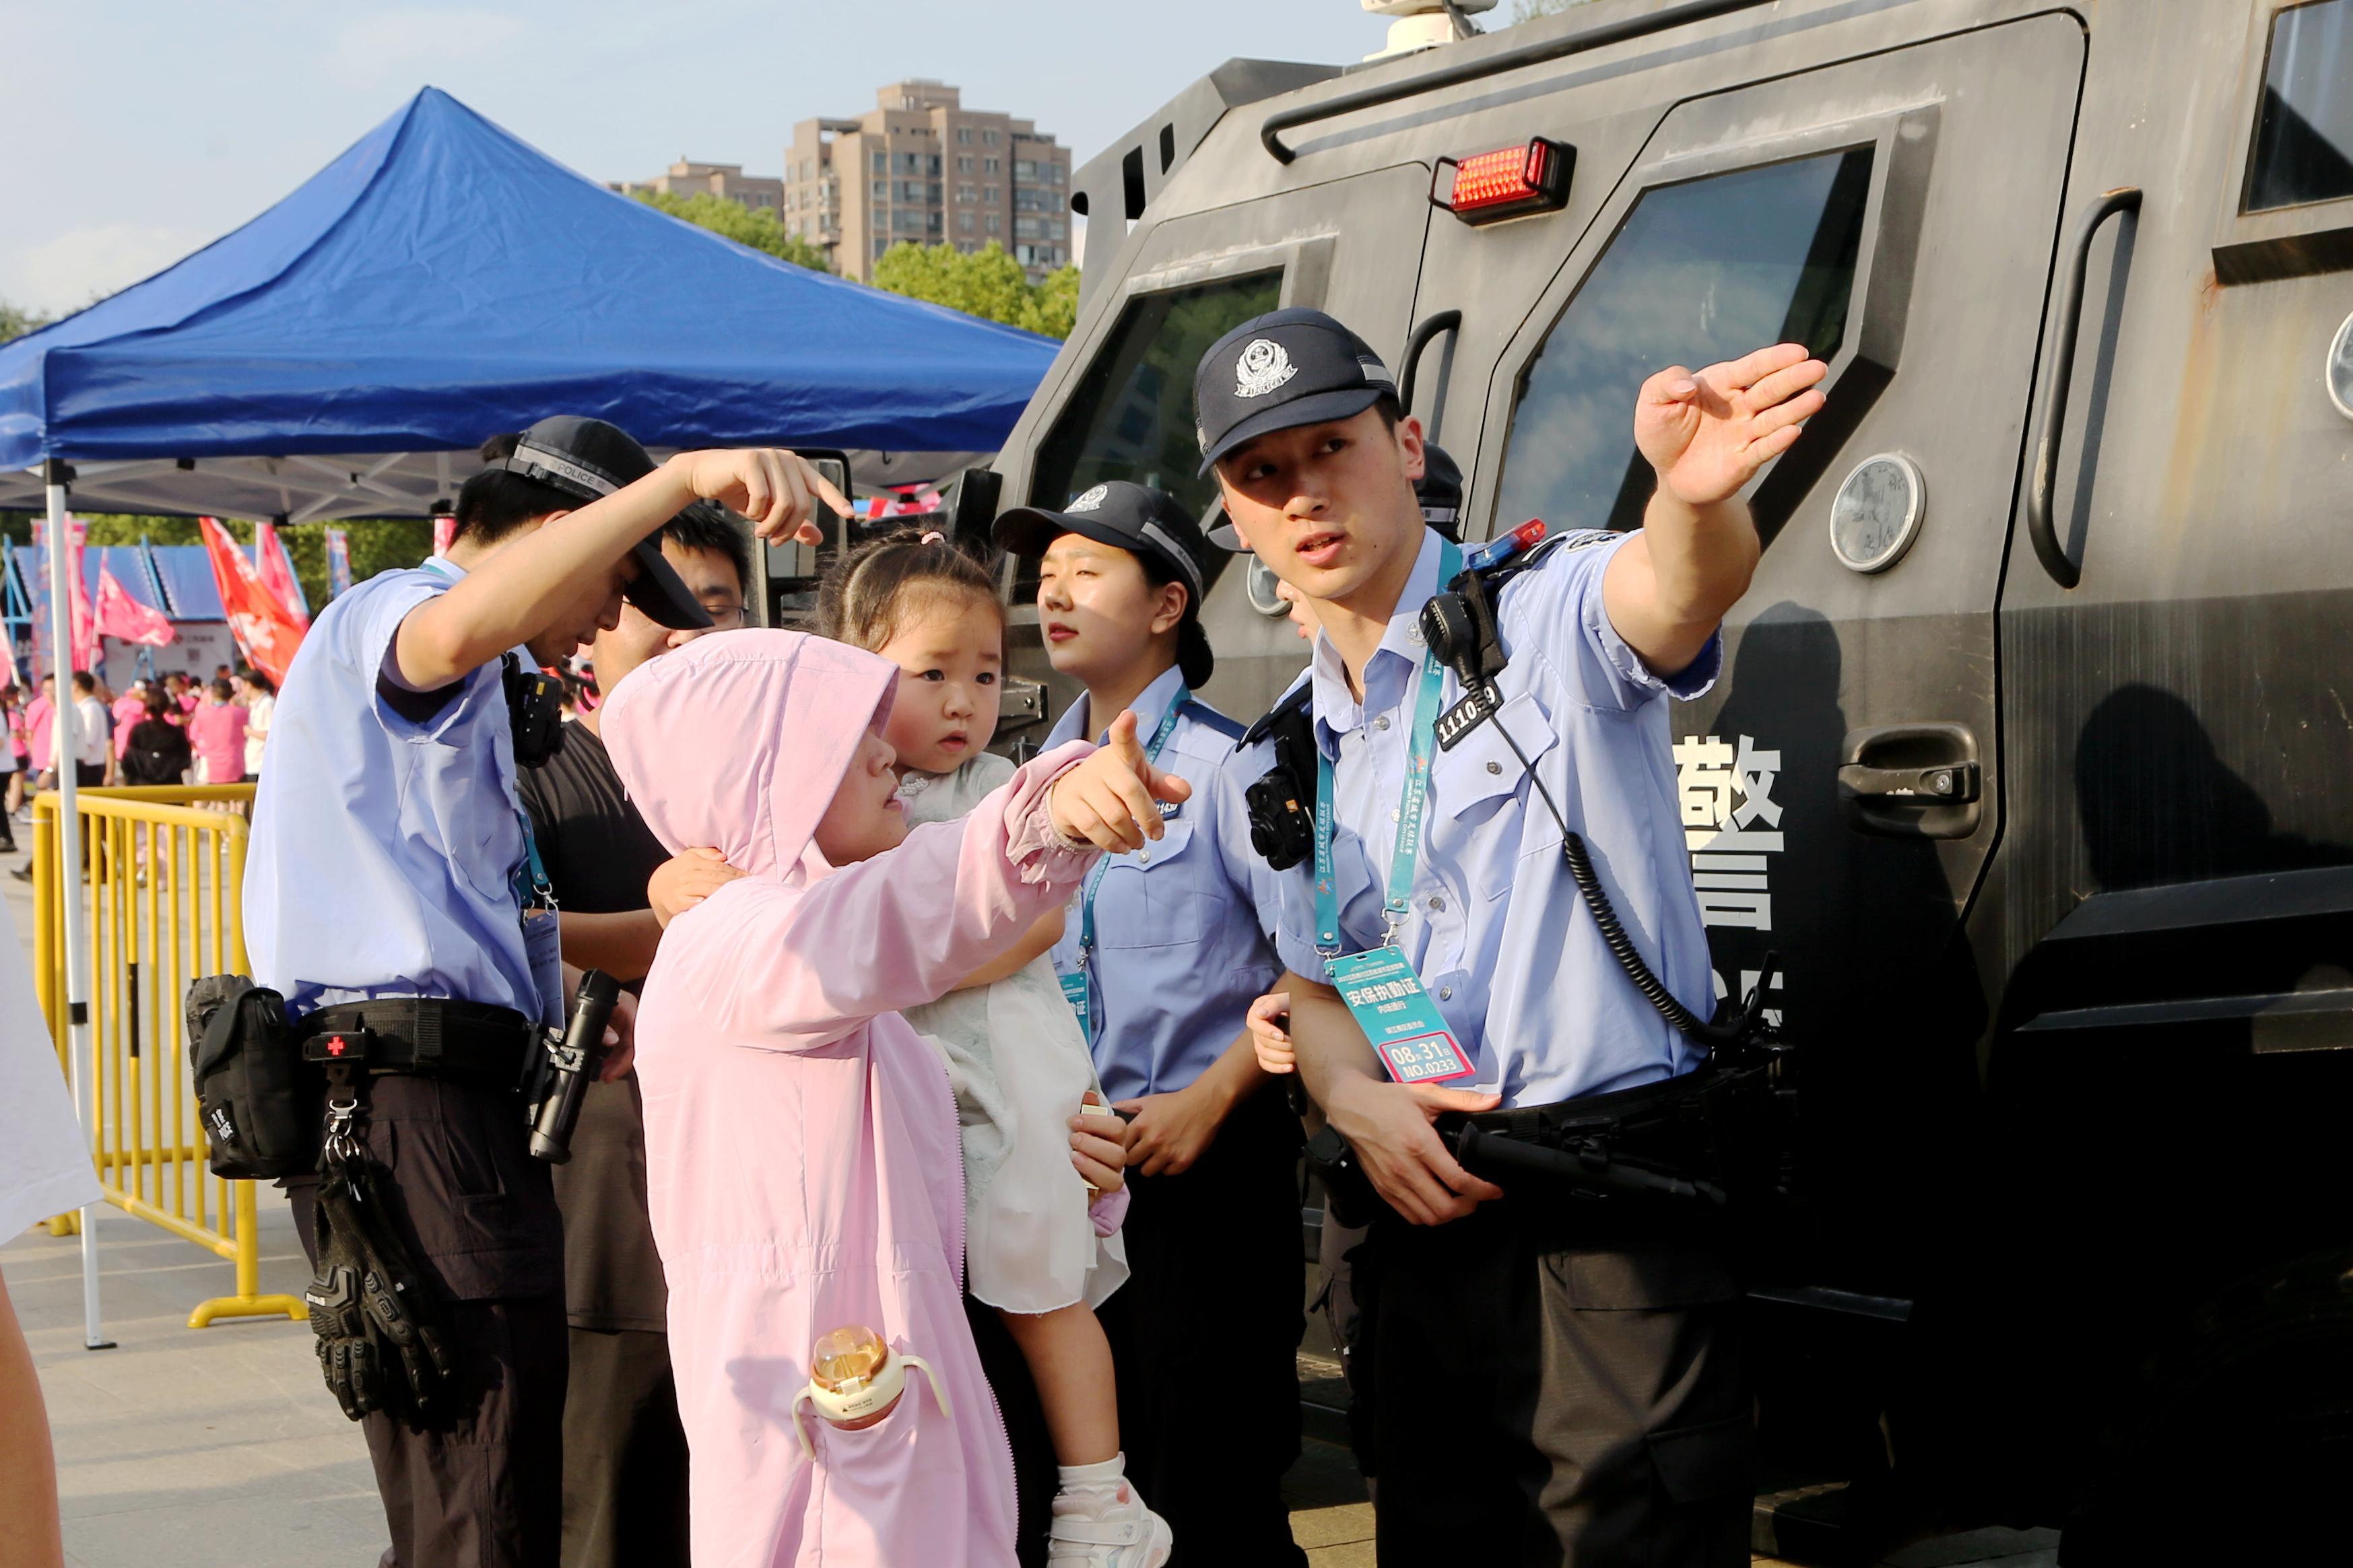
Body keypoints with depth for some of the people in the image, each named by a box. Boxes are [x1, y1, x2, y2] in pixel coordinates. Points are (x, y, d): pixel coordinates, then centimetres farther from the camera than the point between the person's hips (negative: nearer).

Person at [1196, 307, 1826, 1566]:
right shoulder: (1297, 750, 14)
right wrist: (1359, 1102, -3)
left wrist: (1693, 496, -55)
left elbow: (1677, 590, -31)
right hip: (1423, 1217, 7)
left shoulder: (1545, 618, -7)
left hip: (1608, 1226, -6)